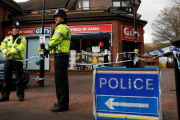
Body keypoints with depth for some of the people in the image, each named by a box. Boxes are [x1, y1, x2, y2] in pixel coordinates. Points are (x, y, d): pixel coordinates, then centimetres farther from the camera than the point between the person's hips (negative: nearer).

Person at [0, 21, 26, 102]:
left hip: (18, 60, -4)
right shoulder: (7, 38, 18)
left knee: (19, 79, -1)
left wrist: (11, 52, -20)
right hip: (8, 60, 4)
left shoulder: (22, 38, 7)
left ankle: (20, 95, 8)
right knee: (7, 79, 8)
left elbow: (21, 47, -10)